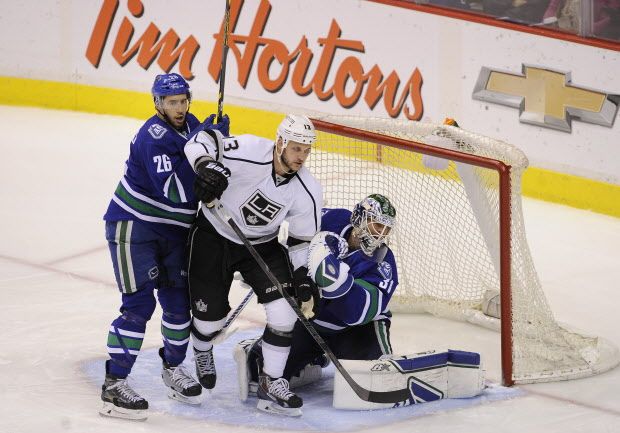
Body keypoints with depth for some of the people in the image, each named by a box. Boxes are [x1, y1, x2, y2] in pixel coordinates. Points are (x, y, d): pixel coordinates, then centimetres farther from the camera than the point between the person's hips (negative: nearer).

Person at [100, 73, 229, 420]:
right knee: (139, 304, -12)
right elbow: (175, 191, -30)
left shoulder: (190, 125, 4)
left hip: (173, 230, 8)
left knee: (178, 301, 10)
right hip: (134, 225, -8)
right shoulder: (154, 136, -22)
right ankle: (114, 383, -9)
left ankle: (173, 368, 31)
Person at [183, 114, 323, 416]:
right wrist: (206, 166, -41)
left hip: (263, 245, 3)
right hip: (214, 236, -3)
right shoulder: (249, 153, -29)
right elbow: (200, 141, -21)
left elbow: (303, 240, -3)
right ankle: (202, 354, 42)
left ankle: (271, 385, -2)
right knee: (209, 315, 4)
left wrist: (302, 275, -16)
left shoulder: (308, 193, -16)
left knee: (285, 309, -15)